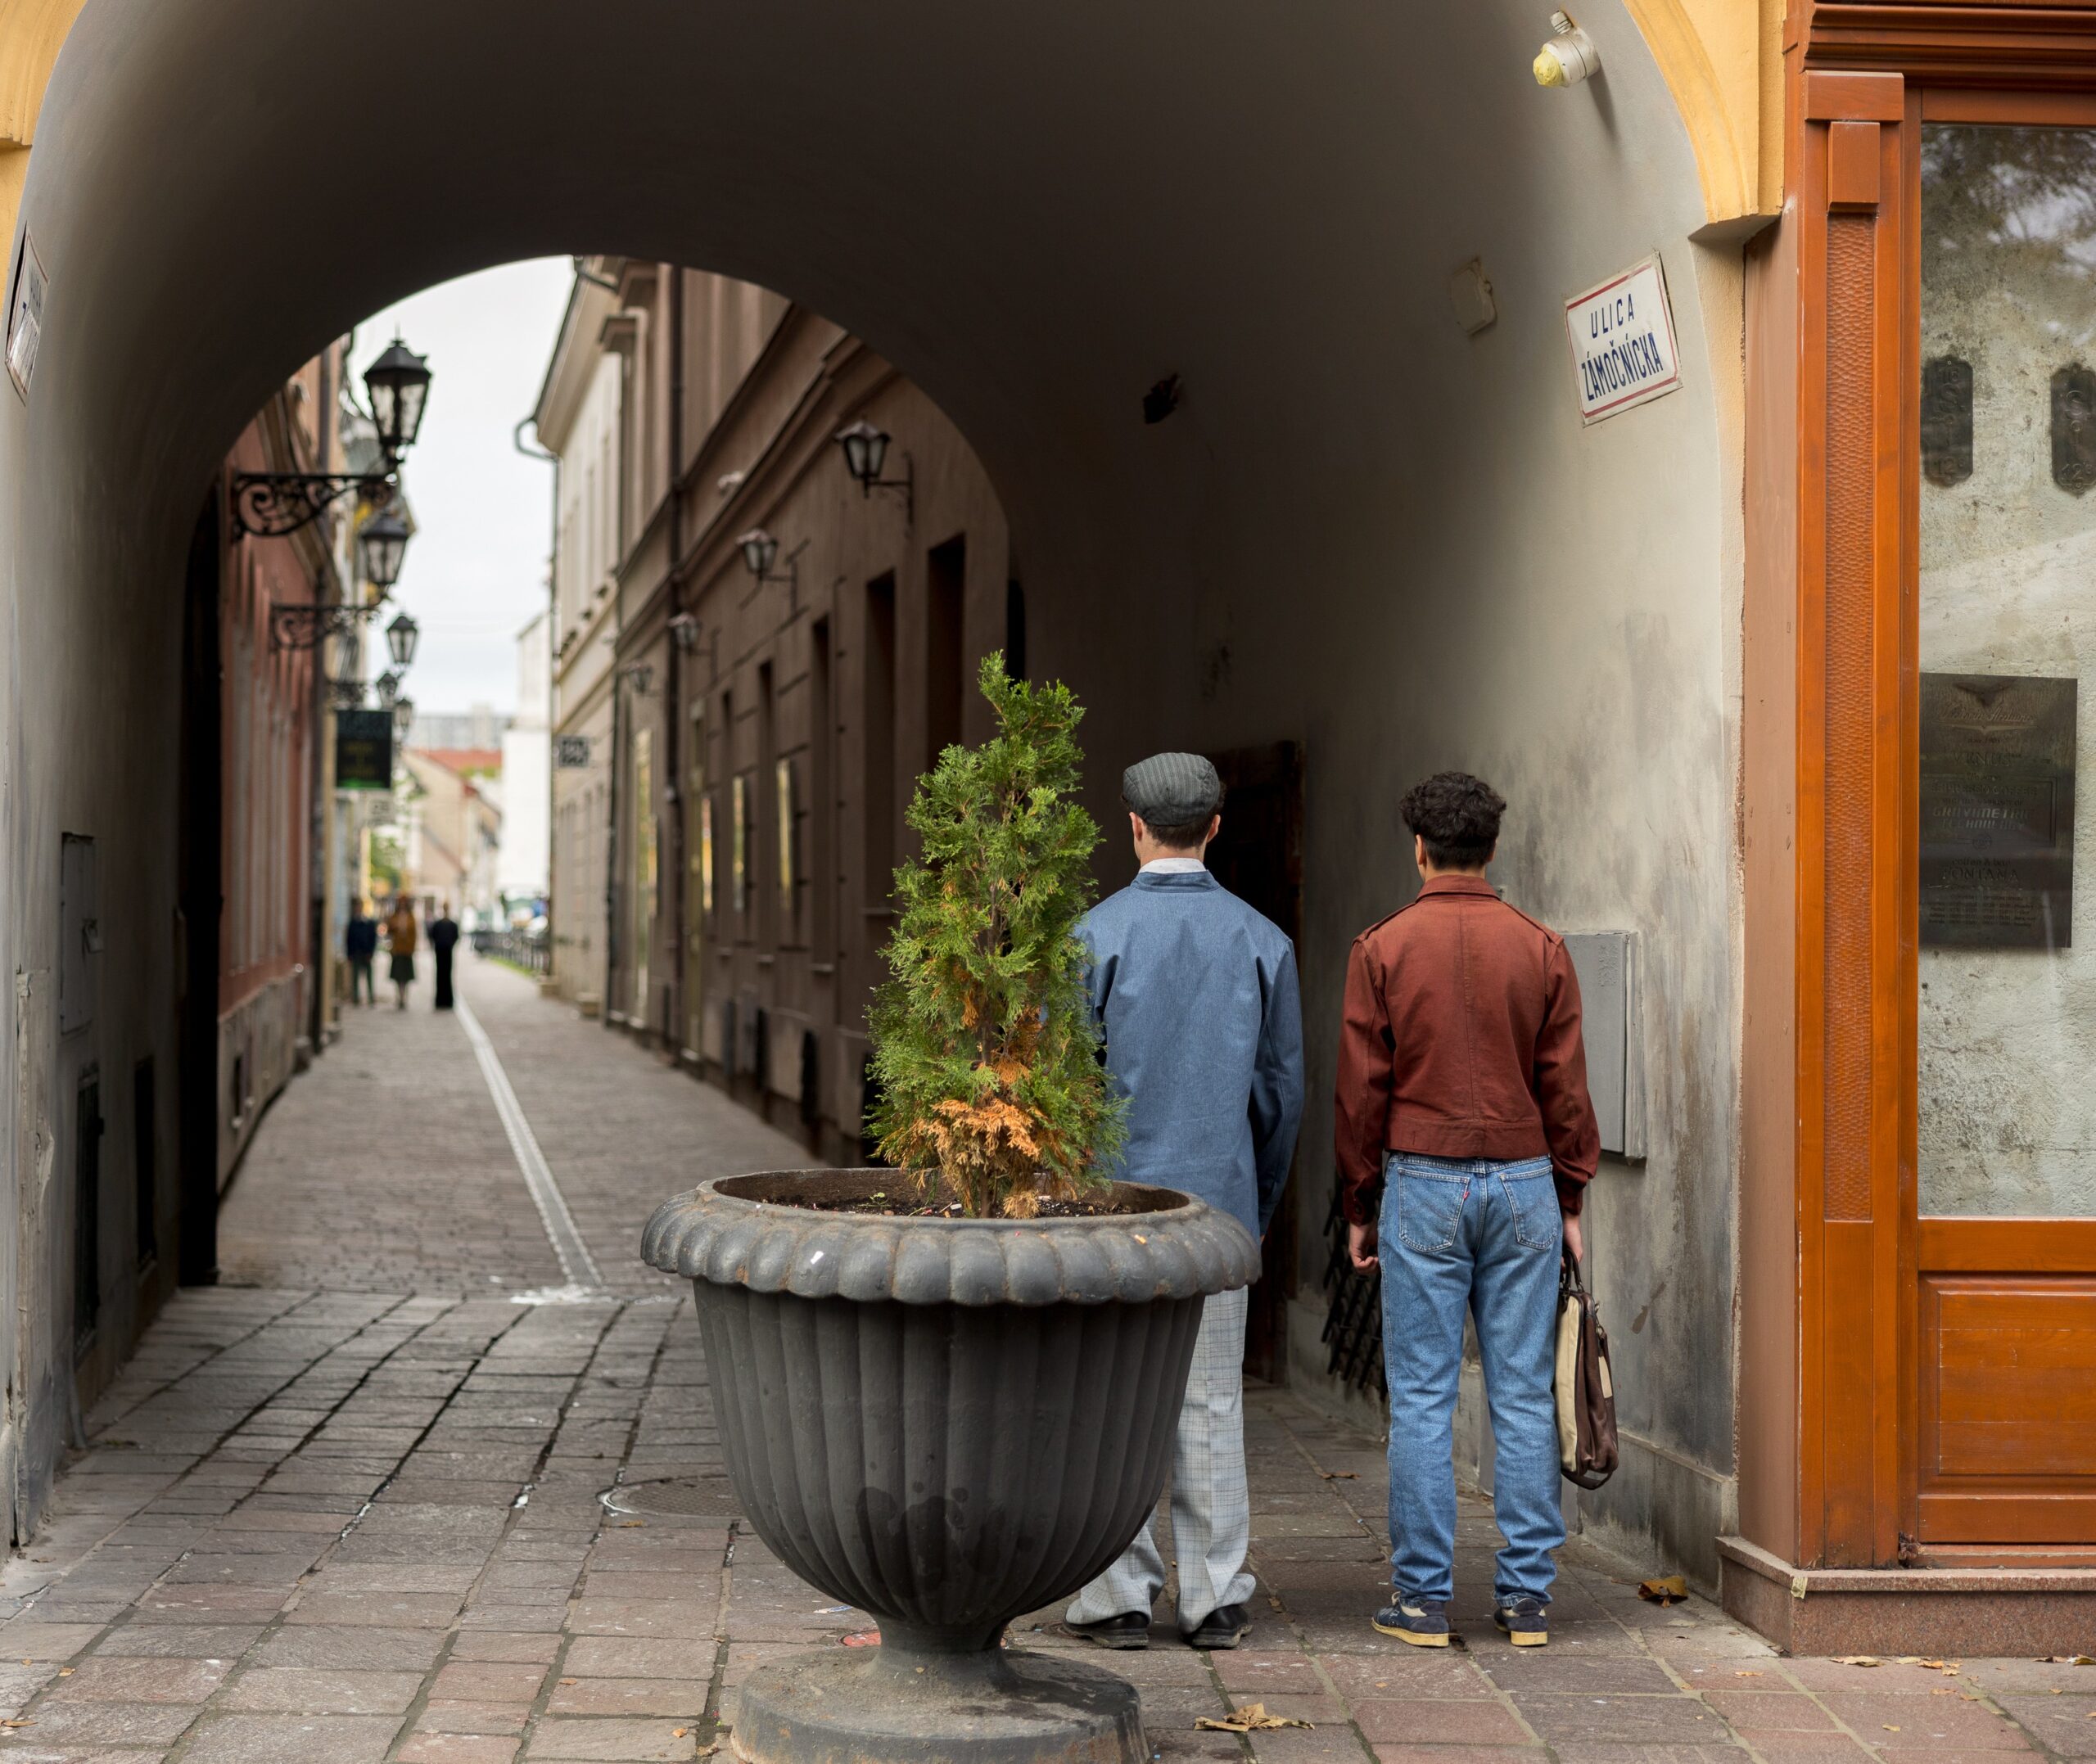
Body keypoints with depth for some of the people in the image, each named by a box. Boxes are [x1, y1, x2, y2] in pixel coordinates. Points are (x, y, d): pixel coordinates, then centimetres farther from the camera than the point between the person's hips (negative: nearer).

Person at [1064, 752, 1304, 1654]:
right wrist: (1258, 1201, 20)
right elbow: (1283, 1088, 8)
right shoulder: (1262, 940, 4)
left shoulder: (1097, 935, -8)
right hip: (1219, 1196, 3)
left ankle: (1119, 1598, 4)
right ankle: (1216, 1599, 10)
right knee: (1211, 1401, 7)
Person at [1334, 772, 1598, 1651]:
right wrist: (1568, 1200, 13)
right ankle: (1526, 1595, 6)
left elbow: (1361, 1090, -1)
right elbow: (1566, 1088, 4)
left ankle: (1423, 1596, 2)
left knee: (1422, 1397, 1)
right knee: (1523, 1396, 4)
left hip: (1422, 1183, -2)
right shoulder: (1540, 949, 3)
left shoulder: (1383, 948, -2)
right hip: (1522, 1183, 2)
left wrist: (1360, 1205, 7)